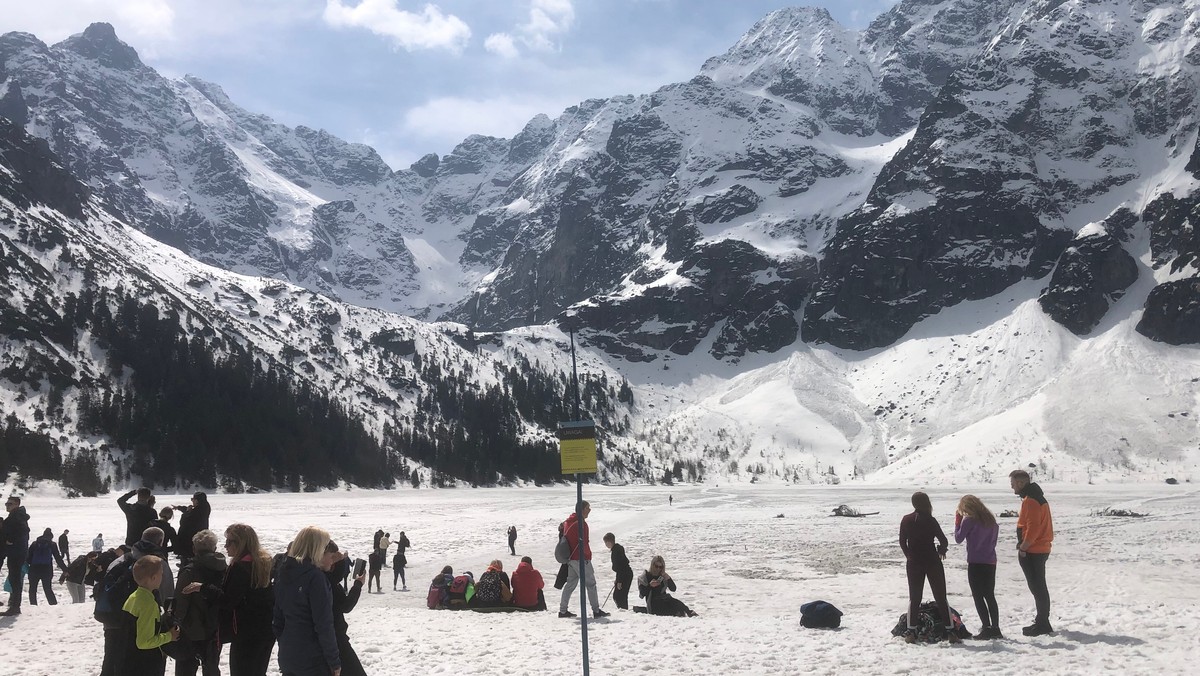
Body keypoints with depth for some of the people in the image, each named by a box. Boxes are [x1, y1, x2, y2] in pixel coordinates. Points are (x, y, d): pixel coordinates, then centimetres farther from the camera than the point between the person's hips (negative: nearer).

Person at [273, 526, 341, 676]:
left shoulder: (284, 573, 6)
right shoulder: (315, 576, -17)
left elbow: (278, 615, 13)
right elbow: (324, 624, -17)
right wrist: (335, 662, -11)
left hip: (287, 656, 7)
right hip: (313, 661, -7)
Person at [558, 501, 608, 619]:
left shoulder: (568, 522, 13)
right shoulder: (581, 524, -17)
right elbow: (583, 543, -19)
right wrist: (588, 556, -9)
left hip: (571, 559, 9)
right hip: (581, 559, -9)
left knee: (570, 584, 13)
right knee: (590, 584, -2)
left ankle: (563, 610, 13)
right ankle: (596, 611, 1)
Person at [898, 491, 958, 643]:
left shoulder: (906, 520, 0)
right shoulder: (930, 520, -11)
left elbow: (902, 542, 4)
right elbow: (944, 541, -8)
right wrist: (941, 550, 12)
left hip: (914, 564, 3)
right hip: (932, 562, -3)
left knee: (914, 598, 11)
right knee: (941, 597, 6)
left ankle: (911, 631, 3)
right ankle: (950, 631, 4)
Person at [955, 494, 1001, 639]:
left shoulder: (969, 520, -11)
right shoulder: (991, 519, 9)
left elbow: (958, 539, -4)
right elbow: (994, 541, 15)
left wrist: (958, 521, 3)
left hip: (975, 563, -6)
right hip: (991, 562, 6)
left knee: (978, 596, 0)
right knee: (990, 596, 13)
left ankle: (987, 628, -6)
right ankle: (995, 628, 13)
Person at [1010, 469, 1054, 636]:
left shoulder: (1030, 500, -17)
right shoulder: (1036, 497, 16)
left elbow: (1033, 528, -23)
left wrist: (1023, 548, -16)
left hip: (1032, 552, -10)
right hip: (1040, 550, 10)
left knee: (1037, 587, -5)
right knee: (1038, 587, 15)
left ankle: (1042, 624, -2)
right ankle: (1042, 622, 22)